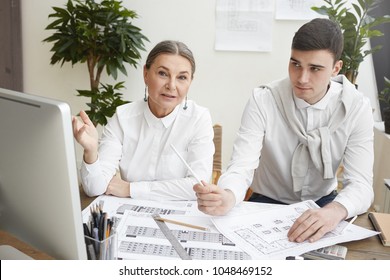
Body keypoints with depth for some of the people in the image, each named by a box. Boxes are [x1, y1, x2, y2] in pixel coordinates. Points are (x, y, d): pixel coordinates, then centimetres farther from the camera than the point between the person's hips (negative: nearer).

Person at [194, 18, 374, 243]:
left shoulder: (357, 108, -15)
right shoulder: (262, 101, -18)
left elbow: (360, 183, -21)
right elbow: (241, 167, -24)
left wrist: (334, 211, -44)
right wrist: (227, 198, -48)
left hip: (323, 204, 2)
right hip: (267, 202, -1)